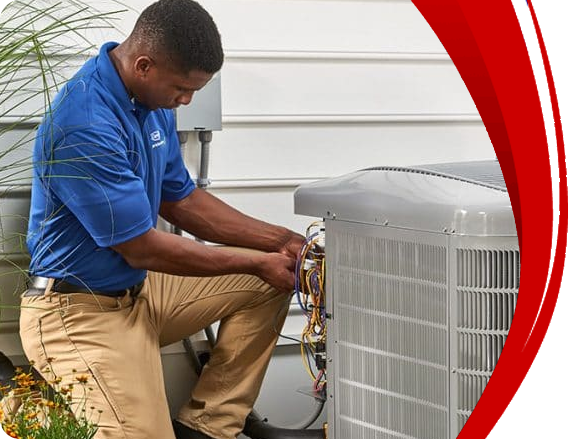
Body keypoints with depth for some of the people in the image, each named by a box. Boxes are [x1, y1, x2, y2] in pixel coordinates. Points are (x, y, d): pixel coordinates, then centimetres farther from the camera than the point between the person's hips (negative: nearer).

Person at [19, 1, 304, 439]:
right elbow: (143, 250, -22)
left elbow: (181, 201, 13)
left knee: (267, 283, 6)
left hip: (139, 291, 9)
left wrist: (280, 241, 2)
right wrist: (259, 263, -12)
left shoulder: (152, 99, 2)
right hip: (82, 312, -9)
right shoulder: (85, 127, -27)